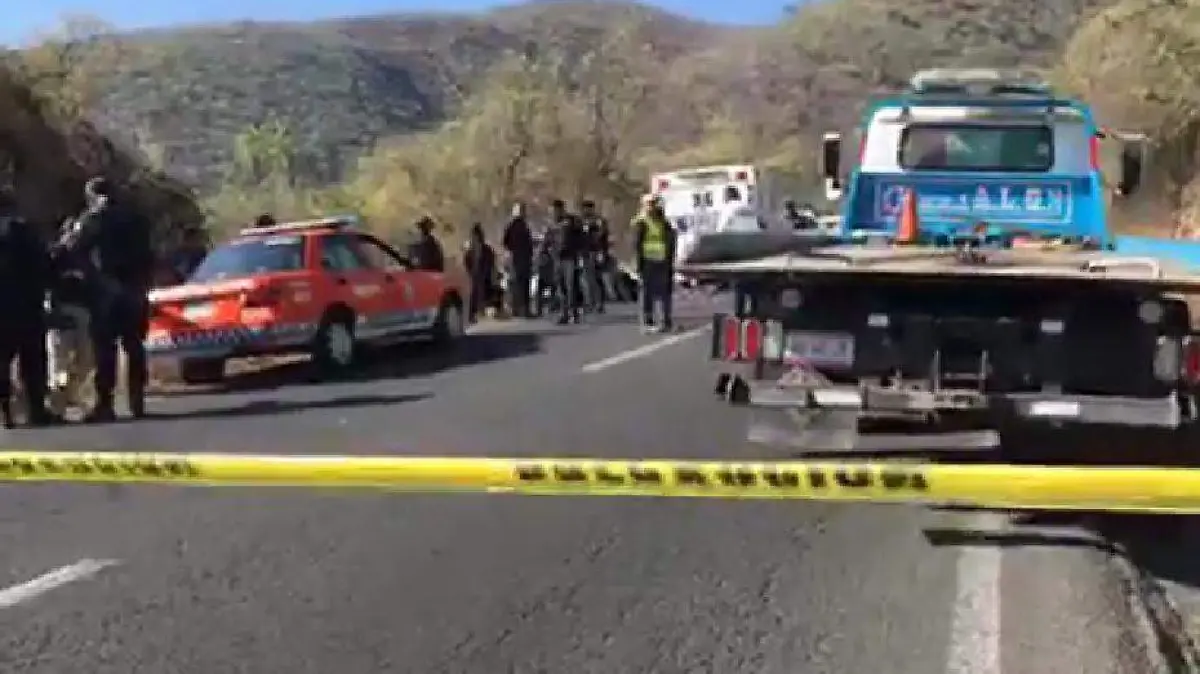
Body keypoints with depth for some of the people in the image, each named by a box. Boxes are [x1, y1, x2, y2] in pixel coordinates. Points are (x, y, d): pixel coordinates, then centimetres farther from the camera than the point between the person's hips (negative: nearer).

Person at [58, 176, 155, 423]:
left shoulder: (94, 218, -1)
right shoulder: (135, 218, 17)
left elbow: (76, 250, -6)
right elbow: (147, 256, 19)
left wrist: (66, 242, 13)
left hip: (107, 290, -5)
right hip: (135, 290, 5)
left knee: (105, 349, -6)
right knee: (134, 347, 8)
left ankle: (105, 404, -11)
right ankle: (137, 402, 6)